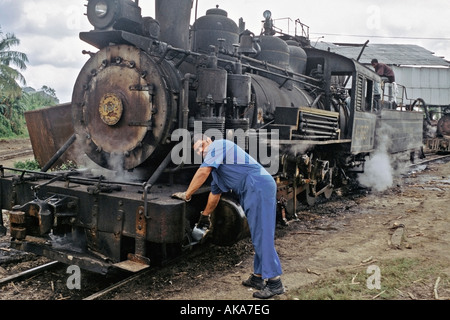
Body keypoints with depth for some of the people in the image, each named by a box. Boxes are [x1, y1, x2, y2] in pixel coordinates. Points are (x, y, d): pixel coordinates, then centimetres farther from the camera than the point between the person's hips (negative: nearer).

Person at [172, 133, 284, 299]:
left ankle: (274, 282, -9)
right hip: (252, 191, 11)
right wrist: (205, 215, 44)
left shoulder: (217, 145, 0)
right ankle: (258, 277, 21)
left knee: (261, 235, -11)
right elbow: (215, 192, 36)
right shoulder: (216, 166, 28)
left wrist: (186, 194, -3)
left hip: (258, 185, -11)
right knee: (258, 236, 13)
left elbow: (203, 172, -11)